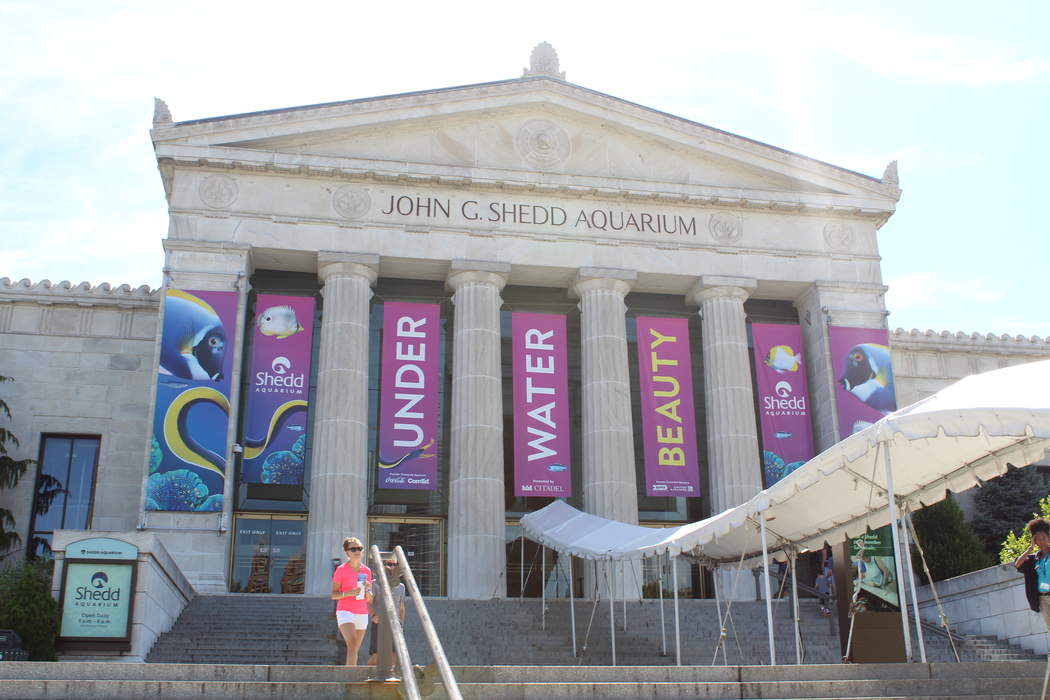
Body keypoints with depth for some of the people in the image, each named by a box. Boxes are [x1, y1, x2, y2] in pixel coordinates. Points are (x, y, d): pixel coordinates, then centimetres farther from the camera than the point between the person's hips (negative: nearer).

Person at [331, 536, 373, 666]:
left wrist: (367, 589, -8)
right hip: (345, 612, -5)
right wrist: (349, 593, -21)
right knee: (352, 646, -22)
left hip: (362, 614, 5)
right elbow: (333, 595, -5)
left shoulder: (367, 571, 10)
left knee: (355, 650, 7)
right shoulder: (341, 570, -3)